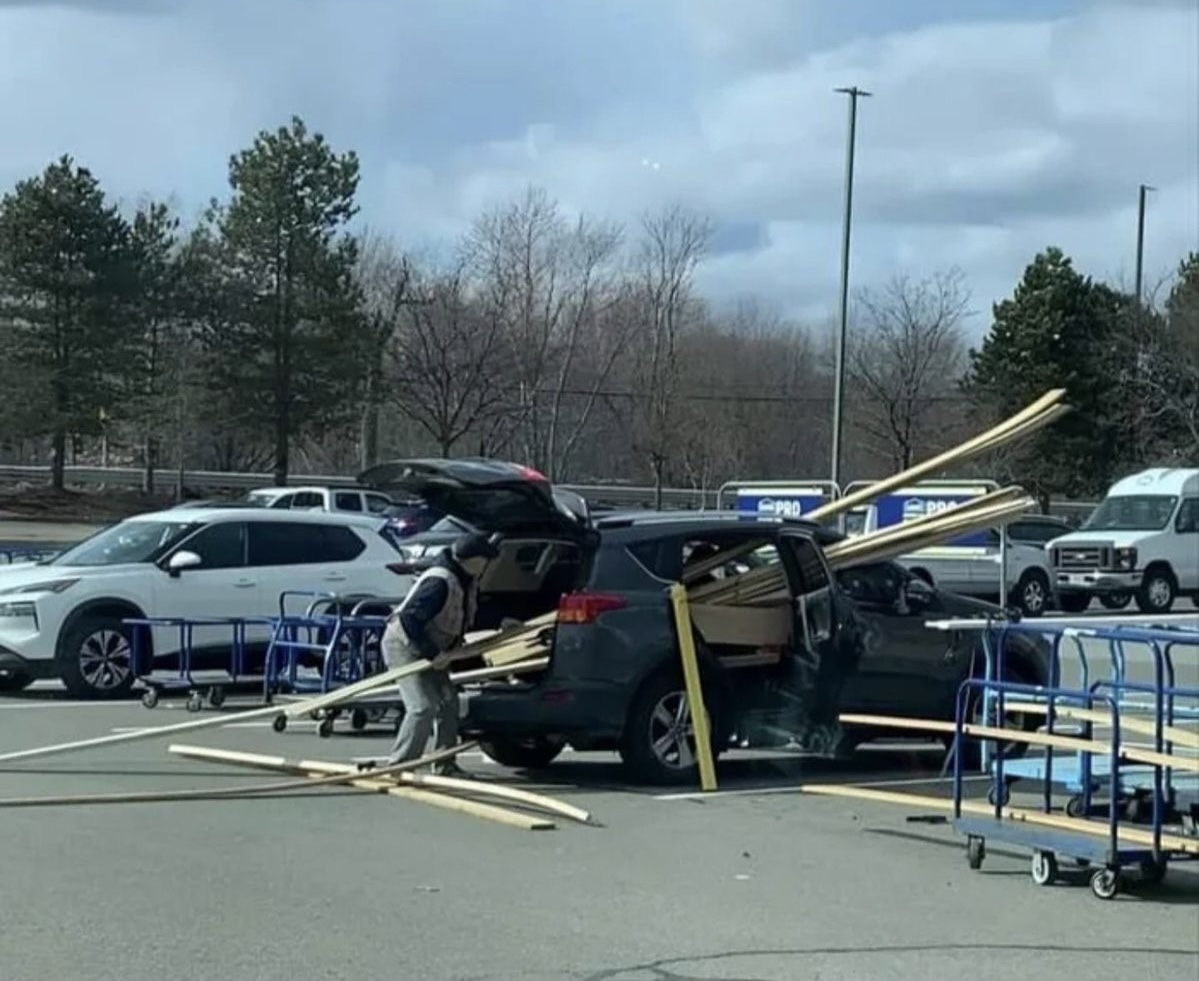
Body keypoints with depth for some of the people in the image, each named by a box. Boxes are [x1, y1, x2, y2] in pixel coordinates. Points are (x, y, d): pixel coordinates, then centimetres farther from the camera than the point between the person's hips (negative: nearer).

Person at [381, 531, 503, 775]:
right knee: (423, 706, -19)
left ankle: (444, 765, 16)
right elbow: (409, 618, -33)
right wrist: (432, 654, -30)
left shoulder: (468, 581, 1)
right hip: (404, 645, -10)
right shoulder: (440, 582, -30)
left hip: (429, 649, 10)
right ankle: (398, 765, -15)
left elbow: (470, 614, 23)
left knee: (448, 702, 10)